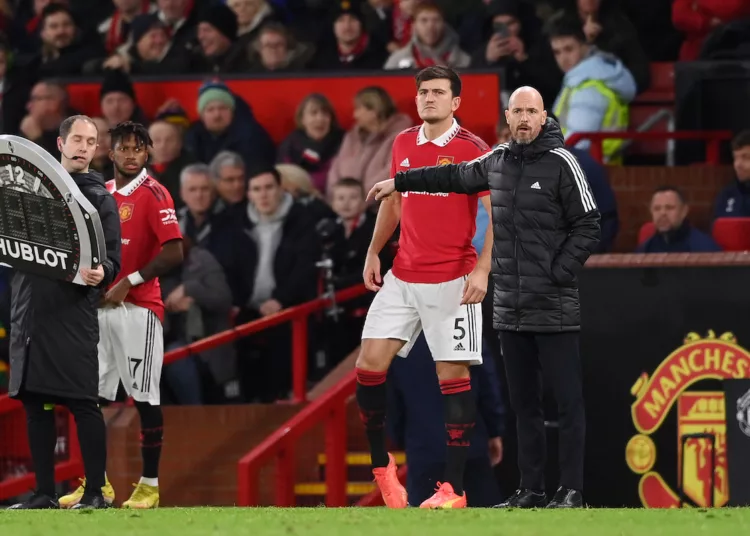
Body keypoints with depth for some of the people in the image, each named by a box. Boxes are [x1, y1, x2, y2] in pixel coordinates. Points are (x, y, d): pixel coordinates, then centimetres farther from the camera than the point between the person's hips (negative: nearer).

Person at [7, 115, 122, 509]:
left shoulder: (99, 197, 4)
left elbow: (111, 259, -1)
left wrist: (100, 273, -23)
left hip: (73, 312, -5)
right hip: (28, 310, 5)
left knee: (83, 403, -6)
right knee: (34, 403, 6)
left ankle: (95, 492, -2)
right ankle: (44, 493, 11)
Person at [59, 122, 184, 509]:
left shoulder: (153, 195, -7)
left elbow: (174, 252, -16)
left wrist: (128, 282, -17)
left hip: (138, 308, -7)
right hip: (98, 306, 7)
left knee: (145, 397, -3)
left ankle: (149, 485, 2)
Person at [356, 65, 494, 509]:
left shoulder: (473, 149, -8)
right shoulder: (403, 144, 10)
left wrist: (482, 269, -19)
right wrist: (374, 252, 16)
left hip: (452, 281, -6)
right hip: (402, 277, 6)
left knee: (453, 374, -4)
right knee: (370, 364, -2)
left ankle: (454, 488, -1)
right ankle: (382, 465, 15)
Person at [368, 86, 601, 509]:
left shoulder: (561, 163, -7)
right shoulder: (497, 161, 11)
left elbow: (588, 226, -7)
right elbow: (455, 177, 29)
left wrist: (558, 273, -13)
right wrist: (399, 183, 34)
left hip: (554, 309, -6)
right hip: (510, 310, 6)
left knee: (568, 401, -4)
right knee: (524, 403, 10)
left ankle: (571, 490, -3)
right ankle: (531, 489, 15)